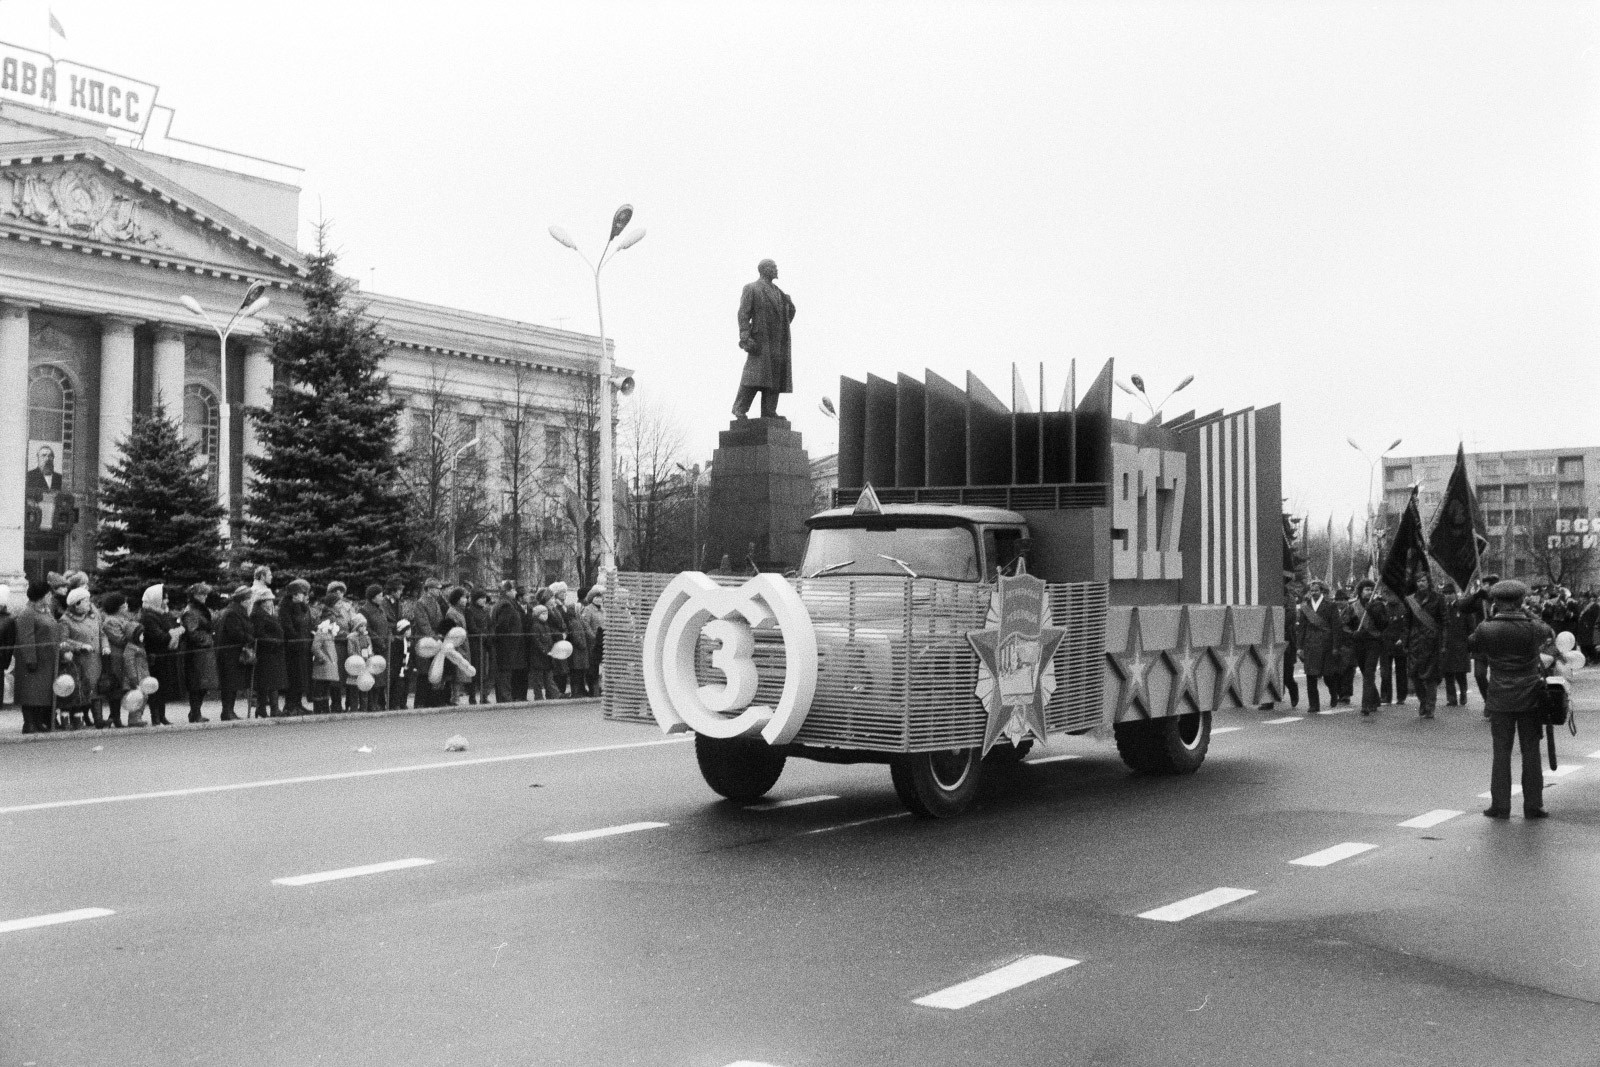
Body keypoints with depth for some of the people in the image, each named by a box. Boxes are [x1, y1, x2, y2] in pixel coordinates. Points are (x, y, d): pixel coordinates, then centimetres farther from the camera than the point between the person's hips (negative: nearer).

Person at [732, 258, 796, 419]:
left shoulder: (777, 291, 18)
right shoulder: (751, 289, -1)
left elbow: (791, 309, 30)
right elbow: (743, 314, -9)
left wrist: (783, 327, 18)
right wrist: (745, 338, -20)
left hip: (778, 342, 7)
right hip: (761, 339, -7)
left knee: (775, 376, 1)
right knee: (754, 375, -16)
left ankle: (769, 412, 1)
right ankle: (740, 409, -13)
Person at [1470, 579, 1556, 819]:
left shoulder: (1487, 629, -11)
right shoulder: (1532, 628, -8)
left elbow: (1471, 644, 8)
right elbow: (1550, 633, 14)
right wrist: (1527, 614, 13)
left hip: (1501, 698, -1)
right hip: (1530, 697, 1)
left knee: (1501, 752, 6)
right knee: (1531, 752, 8)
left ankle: (1500, 806, 7)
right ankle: (1533, 806, 11)